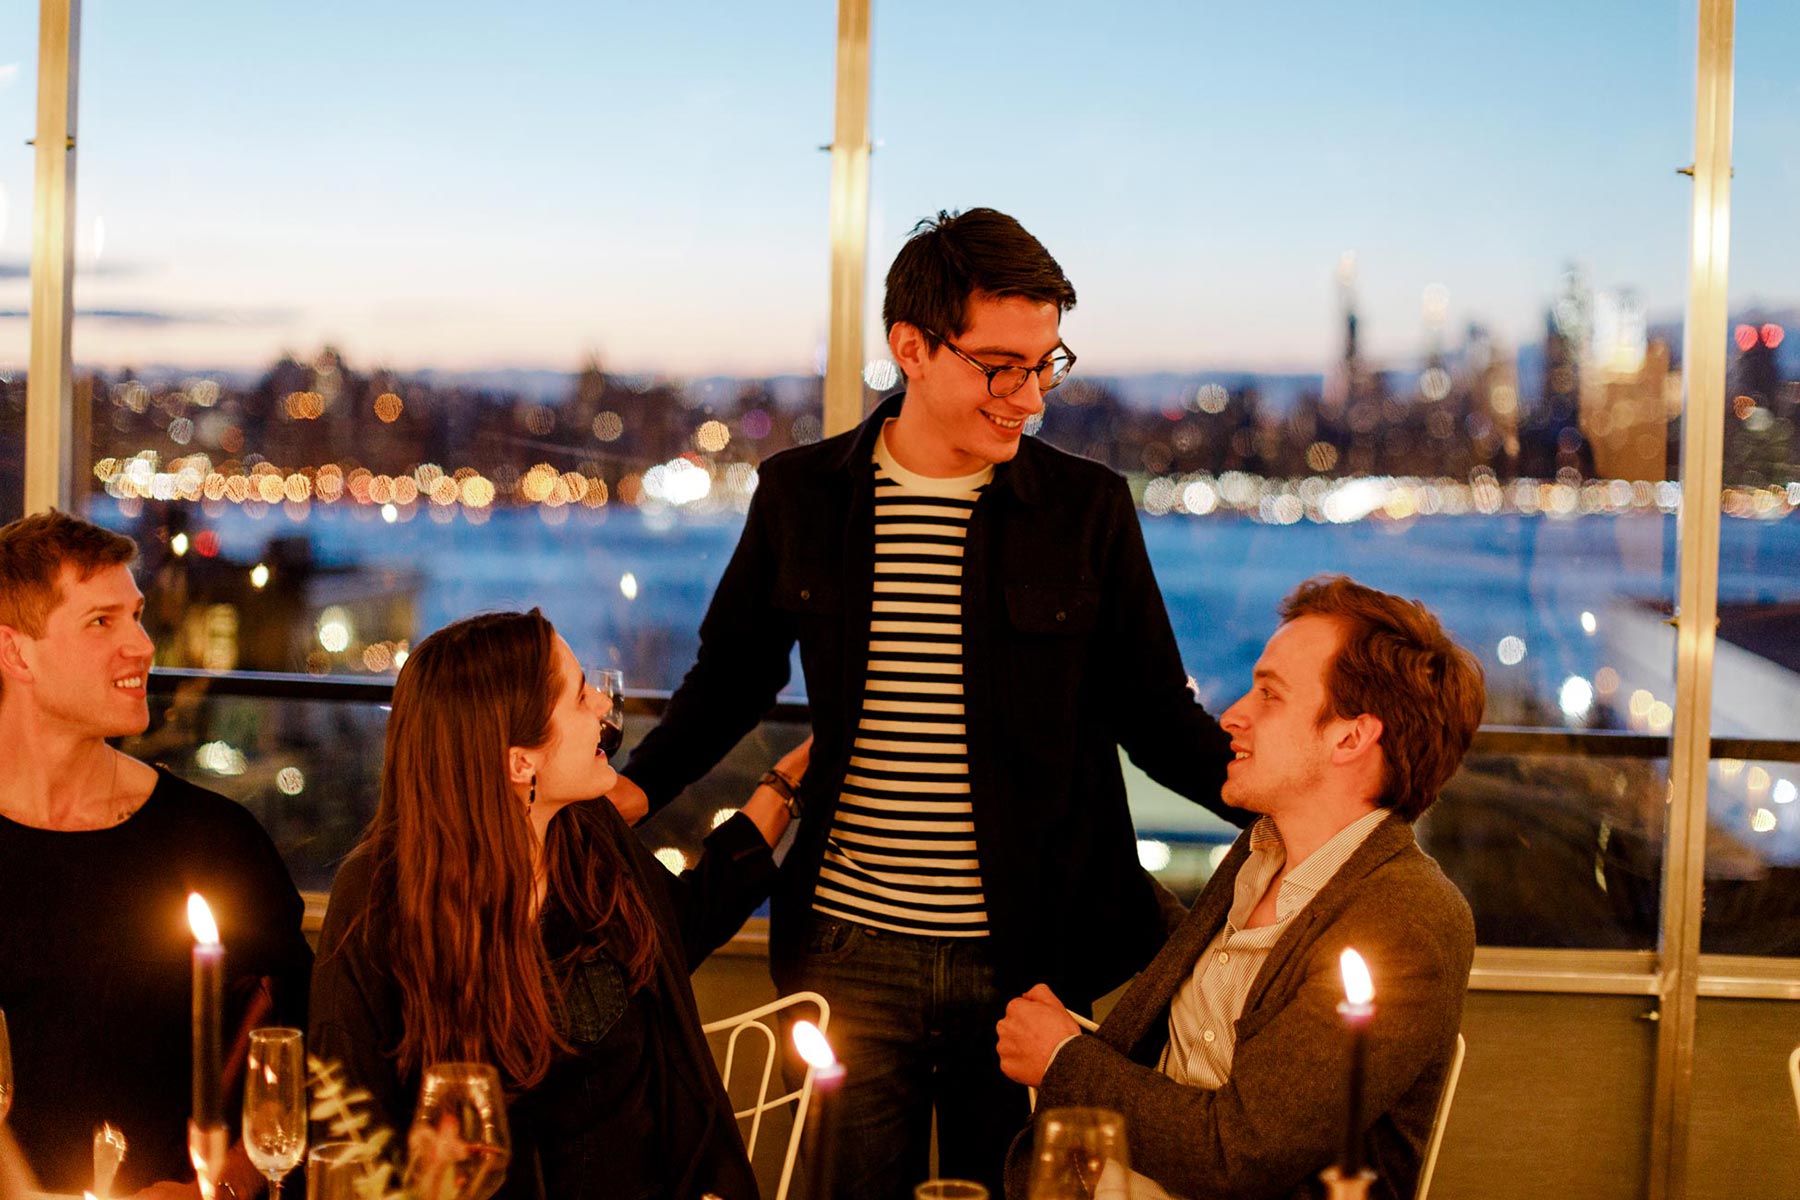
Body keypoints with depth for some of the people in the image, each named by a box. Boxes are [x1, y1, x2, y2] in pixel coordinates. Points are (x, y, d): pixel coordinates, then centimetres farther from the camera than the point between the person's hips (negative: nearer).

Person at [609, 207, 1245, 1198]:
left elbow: (1156, 716, 4)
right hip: (851, 952, 1)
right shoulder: (801, 495, 2)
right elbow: (733, 675, 15)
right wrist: (637, 785, 0)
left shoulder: (1089, 509, -1)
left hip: (1033, 957, -1)